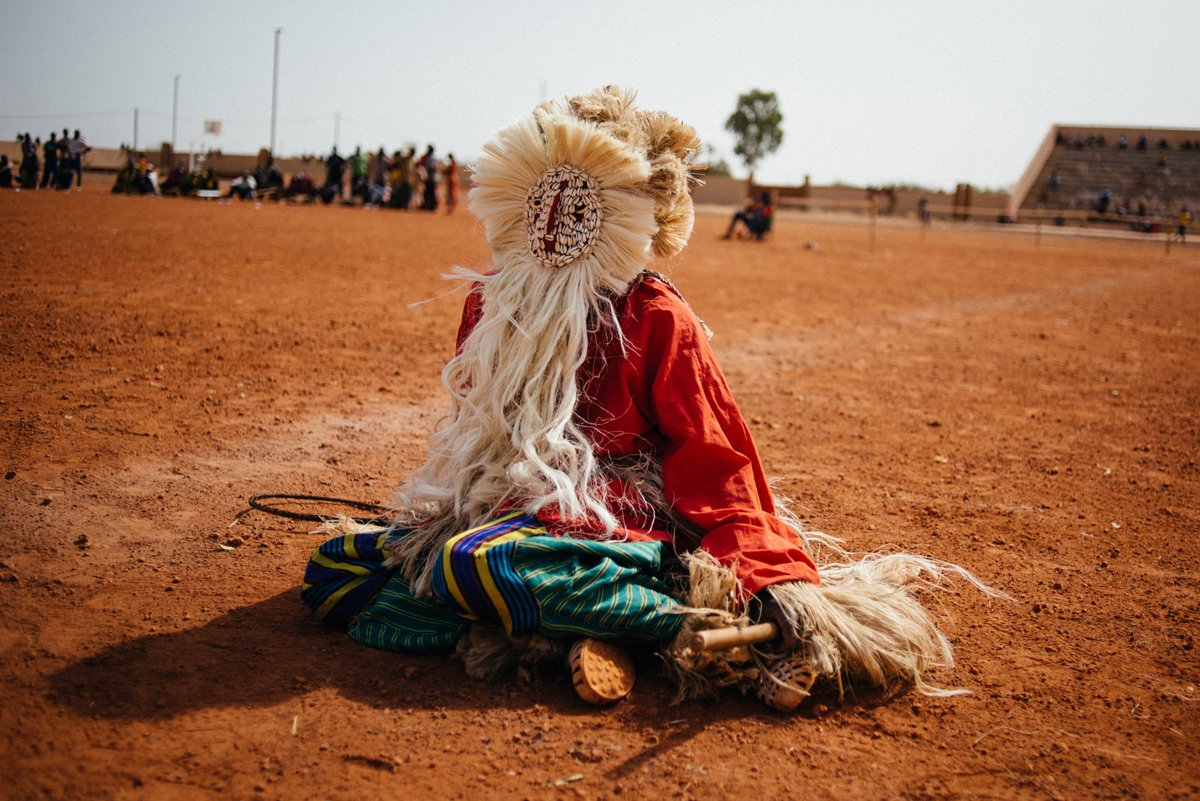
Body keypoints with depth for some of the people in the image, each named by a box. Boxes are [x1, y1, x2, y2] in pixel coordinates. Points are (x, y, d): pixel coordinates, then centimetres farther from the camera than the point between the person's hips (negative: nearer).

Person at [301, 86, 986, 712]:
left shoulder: (657, 318, -9)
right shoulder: (490, 302, 9)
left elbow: (714, 455, -13)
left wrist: (770, 574, -23)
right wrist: (435, 515, 14)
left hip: (613, 517, -8)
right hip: (499, 506, 8)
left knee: (475, 563, -38)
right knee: (332, 568, -3)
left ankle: (688, 622, -23)